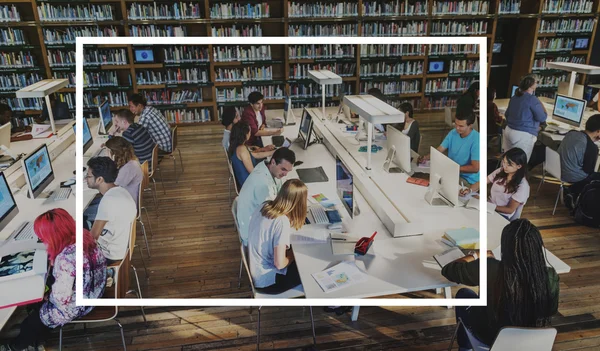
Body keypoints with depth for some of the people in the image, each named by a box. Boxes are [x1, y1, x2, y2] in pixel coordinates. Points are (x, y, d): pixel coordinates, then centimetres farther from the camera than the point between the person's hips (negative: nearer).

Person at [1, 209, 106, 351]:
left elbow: (62, 299, -30)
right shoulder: (83, 236, -11)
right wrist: (52, 257, -4)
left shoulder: (66, 258, -37)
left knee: (31, 323, 17)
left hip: (77, 305, -8)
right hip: (92, 290, 8)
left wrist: (48, 296, -10)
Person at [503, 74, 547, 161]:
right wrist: (542, 106, 7)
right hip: (523, 135, -8)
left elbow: (507, 114, 24)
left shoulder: (514, 97, 13)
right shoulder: (532, 99, -11)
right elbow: (542, 118, -8)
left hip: (508, 131, 8)